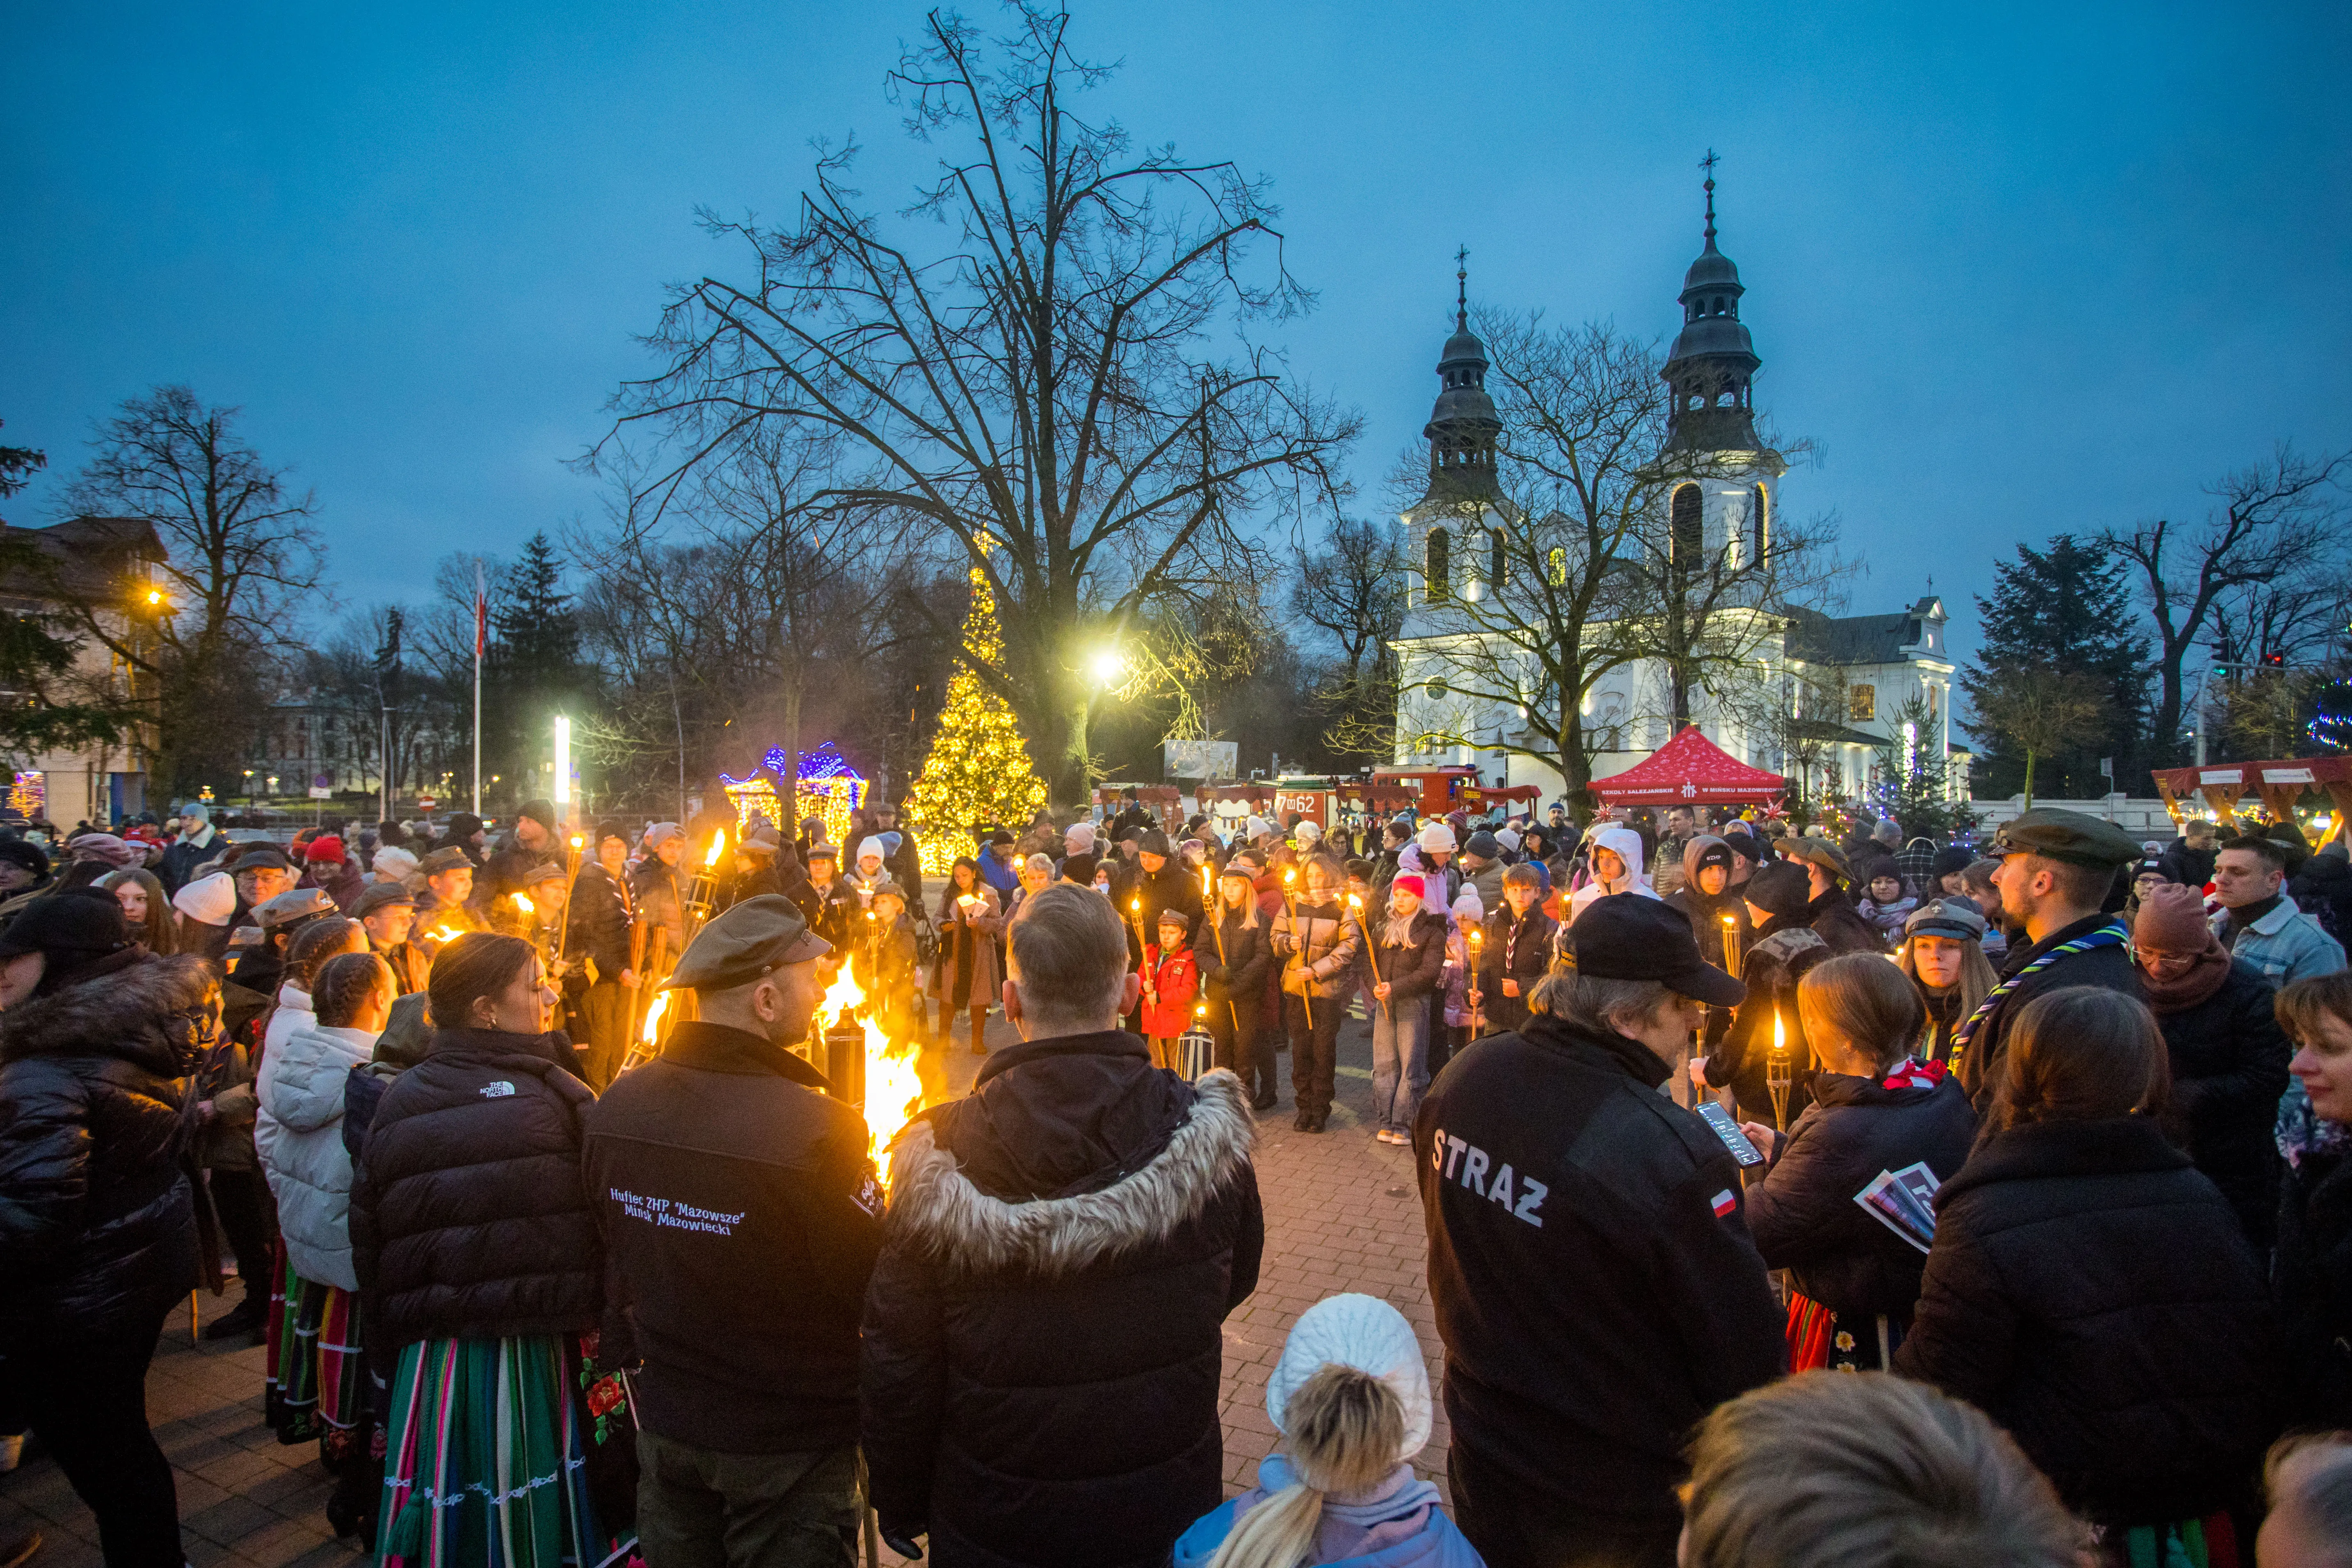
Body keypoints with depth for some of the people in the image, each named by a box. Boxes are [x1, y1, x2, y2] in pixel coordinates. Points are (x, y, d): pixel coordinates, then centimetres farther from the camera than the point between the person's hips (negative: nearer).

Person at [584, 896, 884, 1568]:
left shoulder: (615, 1107, -10)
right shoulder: (814, 1129, -31)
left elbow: (613, 1261, 4)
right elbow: (875, 1290, -22)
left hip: (664, 1419, 6)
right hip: (788, 1440, -6)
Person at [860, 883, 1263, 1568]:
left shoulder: (939, 1157, -22)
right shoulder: (1207, 1133, -19)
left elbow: (897, 1360, -12)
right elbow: (1237, 1282, 0)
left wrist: (898, 1506, 5)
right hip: (1167, 1513, 1)